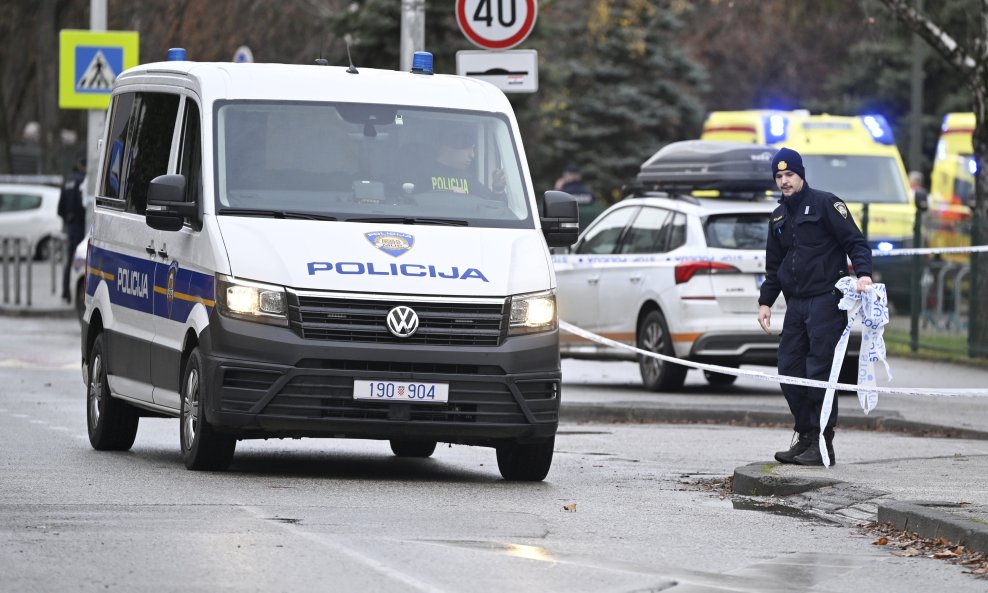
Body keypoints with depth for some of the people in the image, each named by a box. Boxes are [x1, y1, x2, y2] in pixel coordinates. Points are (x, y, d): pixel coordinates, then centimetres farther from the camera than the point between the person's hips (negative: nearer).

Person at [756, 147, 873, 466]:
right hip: (795, 303, 7)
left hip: (826, 300, -7)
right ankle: (806, 437, 14)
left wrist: (863, 272, -23)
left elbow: (855, 241, -8)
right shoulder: (779, 217, 19)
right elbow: (774, 265, 26)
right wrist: (766, 301, 18)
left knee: (819, 373, -9)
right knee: (790, 371, 4)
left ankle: (823, 443, -5)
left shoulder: (825, 203, -3)